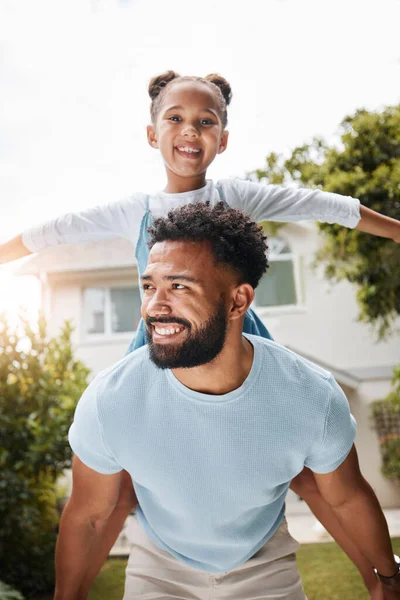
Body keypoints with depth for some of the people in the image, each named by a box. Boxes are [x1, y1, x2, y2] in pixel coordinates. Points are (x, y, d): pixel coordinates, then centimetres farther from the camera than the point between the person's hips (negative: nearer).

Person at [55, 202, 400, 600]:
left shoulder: (314, 398, -30)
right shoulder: (107, 400, -31)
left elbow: (348, 498, -8)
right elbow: (87, 515, -12)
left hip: (265, 563, 1)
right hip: (160, 566, 0)